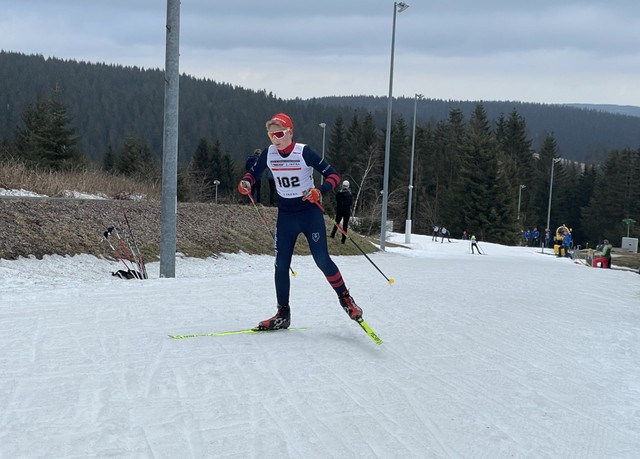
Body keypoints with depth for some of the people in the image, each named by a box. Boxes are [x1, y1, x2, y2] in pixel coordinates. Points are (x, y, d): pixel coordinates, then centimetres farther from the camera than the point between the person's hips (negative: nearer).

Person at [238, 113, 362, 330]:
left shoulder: (304, 152, -15)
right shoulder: (268, 154, -3)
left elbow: (333, 175, -14)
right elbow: (253, 172, 13)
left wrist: (319, 192, -33)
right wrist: (245, 183, -10)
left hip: (310, 213, -4)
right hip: (285, 216, 4)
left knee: (322, 260, -9)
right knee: (281, 265, 3)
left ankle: (345, 298, 13)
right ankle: (283, 314, 15)